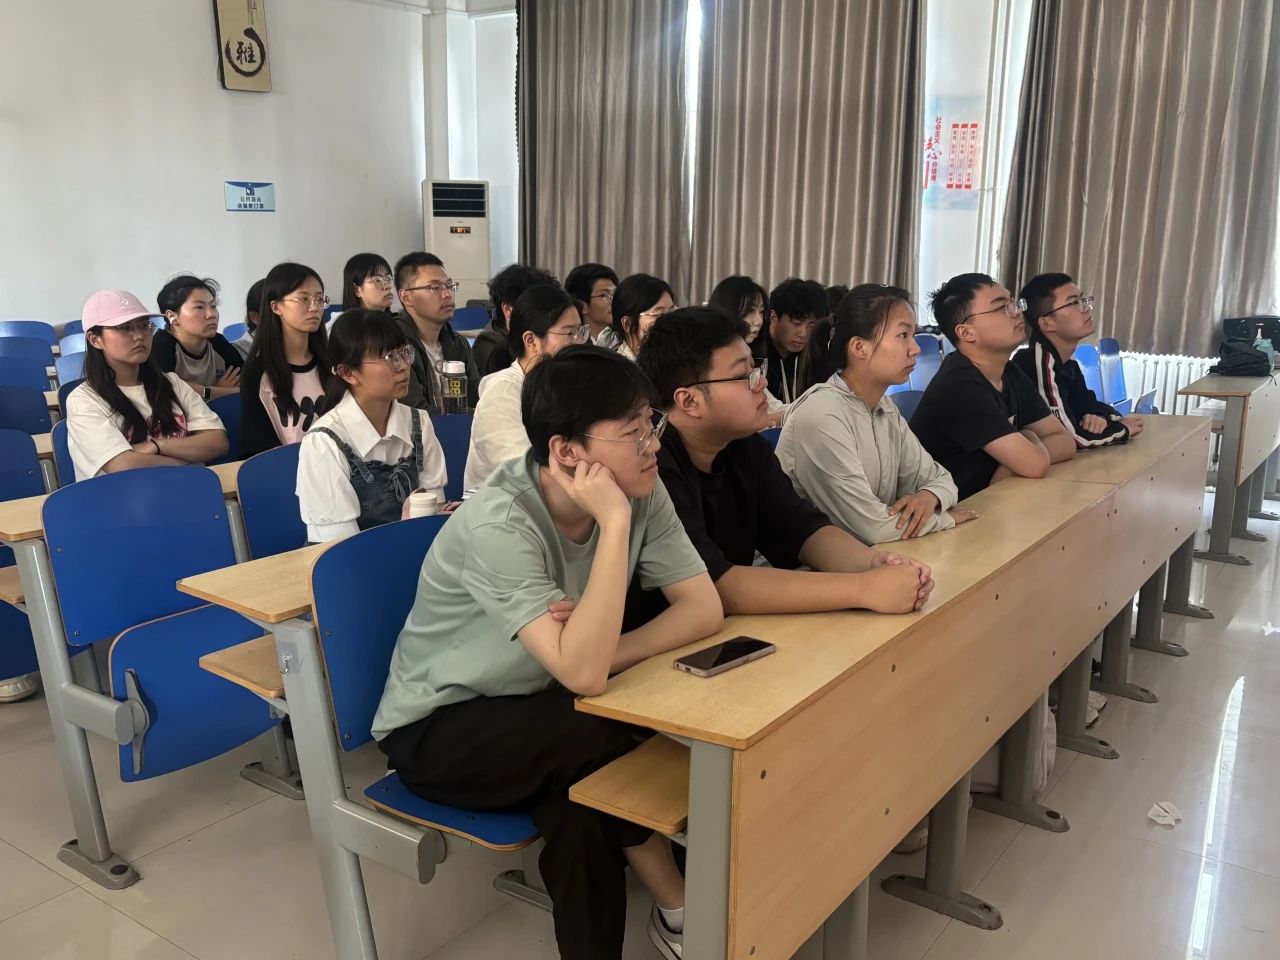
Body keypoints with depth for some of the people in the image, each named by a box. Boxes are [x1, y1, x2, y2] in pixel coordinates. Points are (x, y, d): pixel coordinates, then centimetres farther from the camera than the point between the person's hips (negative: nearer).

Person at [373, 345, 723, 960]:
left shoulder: (640, 492, -13)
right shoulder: (498, 524, -32)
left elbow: (703, 608, -15)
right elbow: (582, 673, -40)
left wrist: (608, 654, -29)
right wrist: (614, 523, -39)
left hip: (533, 711, 5)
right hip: (437, 729, -5)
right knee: (596, 735, -28)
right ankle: (679, 907, -6)